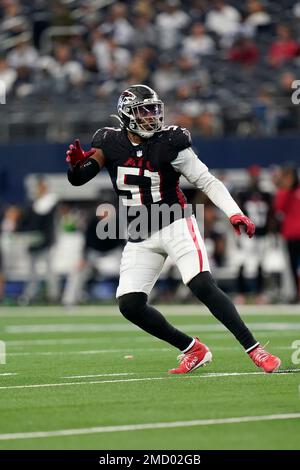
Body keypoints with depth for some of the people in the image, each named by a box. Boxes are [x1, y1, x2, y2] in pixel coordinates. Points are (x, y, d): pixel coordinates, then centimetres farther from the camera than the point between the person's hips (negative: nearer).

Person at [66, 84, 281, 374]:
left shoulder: (169, 143, -10)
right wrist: (76, 163, -28)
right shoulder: (110, 143, -2)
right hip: (140, 238, 4)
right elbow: (77, 179, -4)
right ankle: (192, 350, 8)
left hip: (175, 226, -4)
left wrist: (234, 213, -22)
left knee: (203, 286, -21)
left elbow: (207, 181, -9)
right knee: (129, 305, -6)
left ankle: (254, 350, -18)